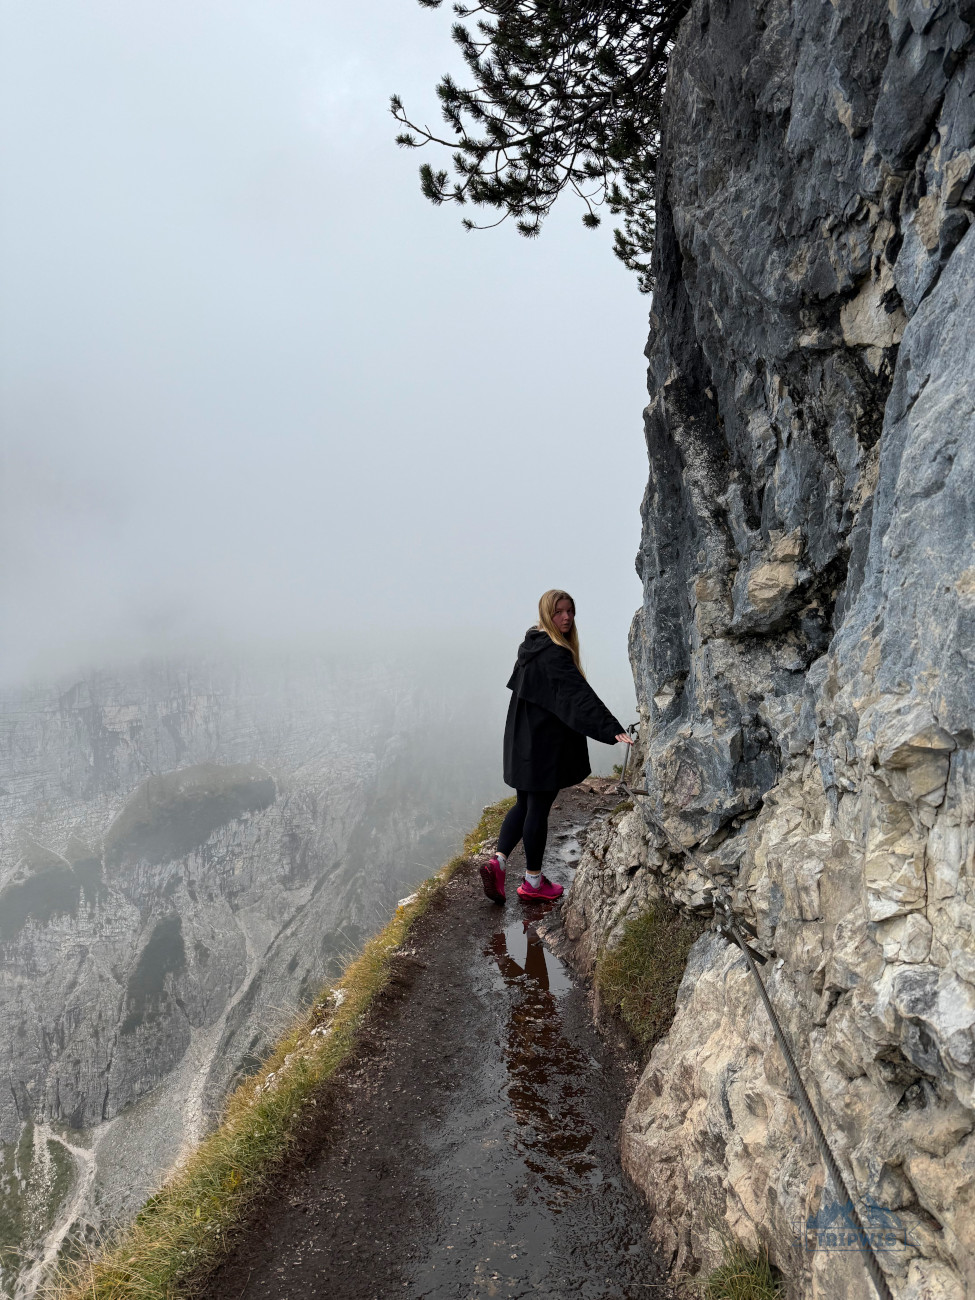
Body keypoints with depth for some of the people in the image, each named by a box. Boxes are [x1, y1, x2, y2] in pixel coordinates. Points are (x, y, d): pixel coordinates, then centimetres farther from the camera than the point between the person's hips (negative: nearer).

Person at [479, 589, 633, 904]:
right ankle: (533, 881, 15)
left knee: (525, 804, 18)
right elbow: (579, 695, -30)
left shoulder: (532, 645, 10)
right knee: (539, 807, 3)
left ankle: (498, 861, 7)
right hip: (546, 744, -9)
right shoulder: (553, 654, -20)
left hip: (522, 741, 9)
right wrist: (613, 729, -36)